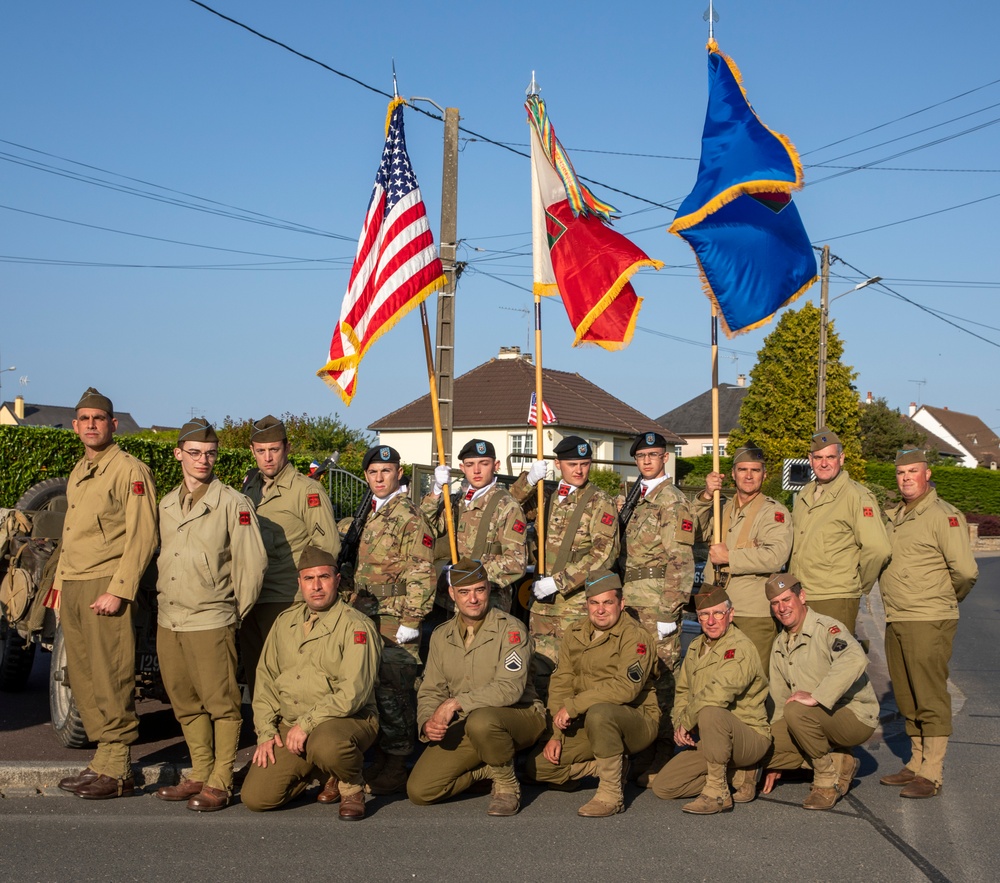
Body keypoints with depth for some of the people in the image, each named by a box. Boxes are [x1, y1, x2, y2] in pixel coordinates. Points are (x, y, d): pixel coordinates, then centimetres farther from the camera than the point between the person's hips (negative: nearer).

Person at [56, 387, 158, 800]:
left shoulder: (130, 470, -7)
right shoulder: (78, 473, 19)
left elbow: (141, 537, -14)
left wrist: (117, 591, -19)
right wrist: (61, 585, 18)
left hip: (106, 586, -8)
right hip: (73, 588, 8)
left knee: (110, 681, -6)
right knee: (81, 679, 9)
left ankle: (116, 771, -1)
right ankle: (102, 761, 17)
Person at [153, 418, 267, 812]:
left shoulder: (233, 504, -5)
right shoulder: (166, 504, 13)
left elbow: (252, 563, -5)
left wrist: (236, 614, -2)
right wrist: (163, 601, 13)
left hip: (211, 622, -6)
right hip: (168, 621, 6)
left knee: (221, 704, -1)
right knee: (185, 704, 12)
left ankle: (220, 782, 5)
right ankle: (200, 775, 22)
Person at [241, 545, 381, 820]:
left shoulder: (355, 626, -9)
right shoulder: (284, 622, 12)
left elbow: (353, 693, -18)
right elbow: (266, 681, 15)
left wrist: (306, 724, -20)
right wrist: (266, 732, 4)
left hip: (348, 721, -6)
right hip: (289, 726, 6)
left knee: (325, 744, -41)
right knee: (255, 798, -9)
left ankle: (351, 787, -5)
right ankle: (324, 775, 18)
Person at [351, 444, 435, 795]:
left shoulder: (408, 517, -10)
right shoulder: (372, 516, 17)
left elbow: (421, 574, -15)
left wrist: (411, 621, -18)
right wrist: (356, 609, 21)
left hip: (395, 619, -8)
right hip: (369, 618, 8)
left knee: (393, 690, -6)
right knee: (377, 688, 11)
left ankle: (397, 769, 1)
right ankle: (383, 758, 21)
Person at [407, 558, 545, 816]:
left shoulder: (510, 629, -11)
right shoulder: (441, 636, 7)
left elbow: (510, 688, -23)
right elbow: (430, 691, 8)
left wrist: (456, 703, -27)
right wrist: (427, 723, -14)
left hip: (520, 716, -5)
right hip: (463, 727, 5)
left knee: (481, 721, -41)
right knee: (419, 790, -11)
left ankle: (507, 785, -12)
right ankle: (491, 768, 13)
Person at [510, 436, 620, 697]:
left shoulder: (600, 503, -4)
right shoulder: (550, 498, 14)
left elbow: (604, 555, -13)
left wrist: (558, 582, -16)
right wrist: (529, 480, -2)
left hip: (578, 600, -6)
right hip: (544, 599, 6)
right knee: (539, 666, 7)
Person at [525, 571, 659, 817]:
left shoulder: (635, 636, -15)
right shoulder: (574, 634, 6)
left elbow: (626, 688, -27)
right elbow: (560, 684, 5)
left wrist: (573, 705, -26)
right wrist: (556, 734, -6)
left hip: (636, 722, -7)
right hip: (588, 725, 7)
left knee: (599, 713, -39)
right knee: (537, 766, -5)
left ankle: (611, 794, -23)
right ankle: (611, 766, 9)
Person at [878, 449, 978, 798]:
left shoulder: (944, 515, -10)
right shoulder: (894, 516, 15)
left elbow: (965, 570, -14)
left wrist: (945, 599, 1)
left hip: (929, 622, -8)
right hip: (895, 622, 8)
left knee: (930, 698, -4)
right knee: (907, 700, 14)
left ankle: (932, 774, 1)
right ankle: (916, 764, 25)